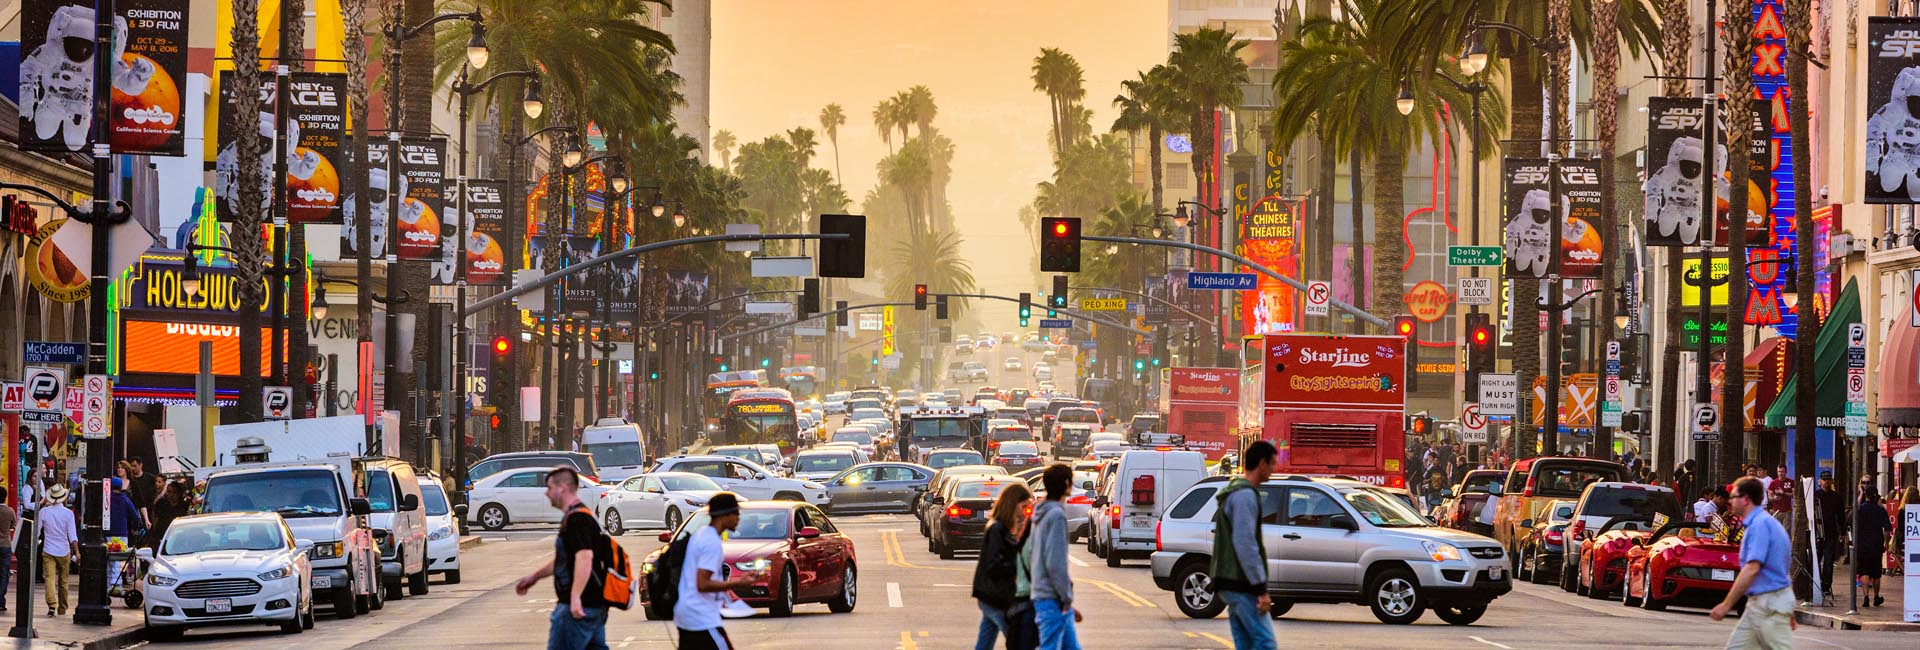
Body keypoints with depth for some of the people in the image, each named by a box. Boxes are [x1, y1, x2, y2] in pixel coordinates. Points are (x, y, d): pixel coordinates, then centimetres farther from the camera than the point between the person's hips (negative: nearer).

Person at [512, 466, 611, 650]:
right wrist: (535, 576, 34)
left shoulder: (576, 519, -15)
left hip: (576, 608, -10)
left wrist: (575, 597, -33)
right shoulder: (580, 516, 19)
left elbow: (584, 557, -28)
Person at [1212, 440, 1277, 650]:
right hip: (1240, 584, -10)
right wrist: (1261, 589, -20)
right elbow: (1245, 544, -21)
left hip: (1230, 583, 10)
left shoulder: (1233, 492, 20)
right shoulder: (1245, 495, -14)